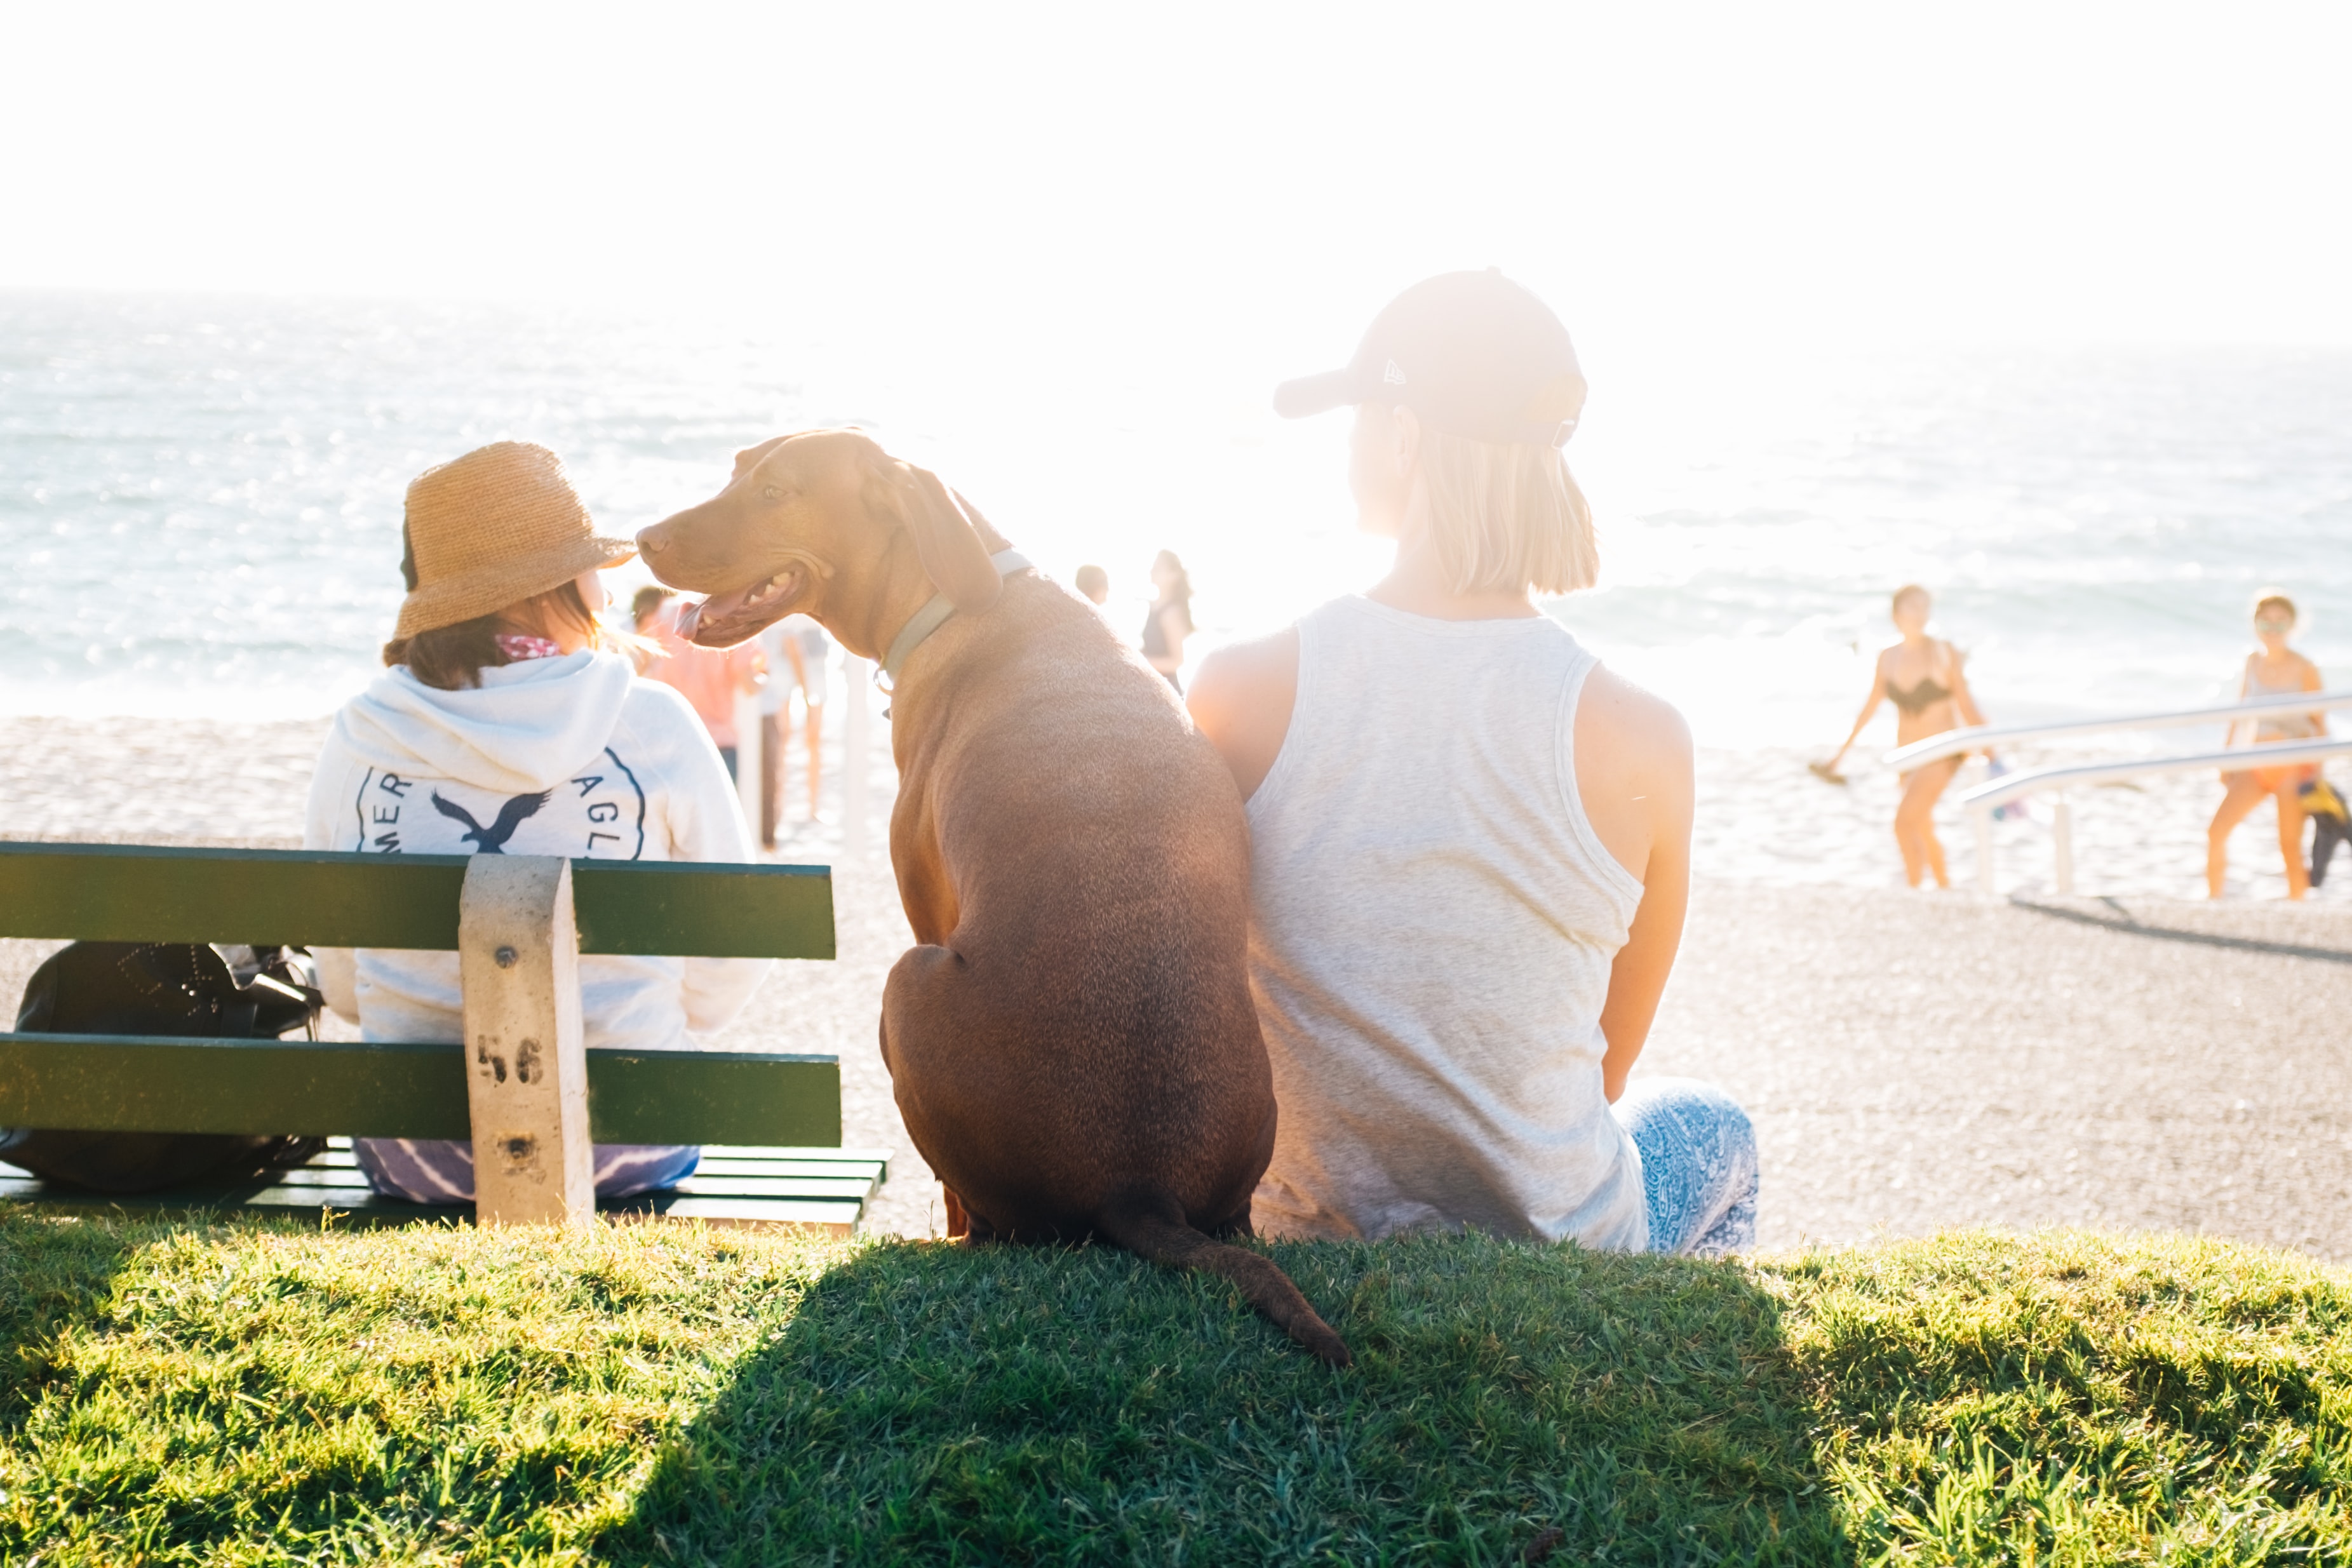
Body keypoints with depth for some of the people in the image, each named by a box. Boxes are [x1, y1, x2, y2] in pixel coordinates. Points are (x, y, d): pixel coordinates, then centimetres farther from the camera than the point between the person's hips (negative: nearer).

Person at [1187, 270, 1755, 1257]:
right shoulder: (1636, 740, -18)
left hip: (1306, 1241, 1)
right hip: (1555, 1249, -1)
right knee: (1711, 1126, 34)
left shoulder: (1239, 692, -16)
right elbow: (1606, 1071, -3)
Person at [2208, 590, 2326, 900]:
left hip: (2294, 766, -4)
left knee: (2290, 847, -4)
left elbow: (2320, 724, -3)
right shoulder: (2253, 662, 4)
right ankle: (2213, 901, 8)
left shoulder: (2304, 669, -8)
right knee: (2217, 831, -6)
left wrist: (2318, 773, -8)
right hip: (2256, 766, 4)